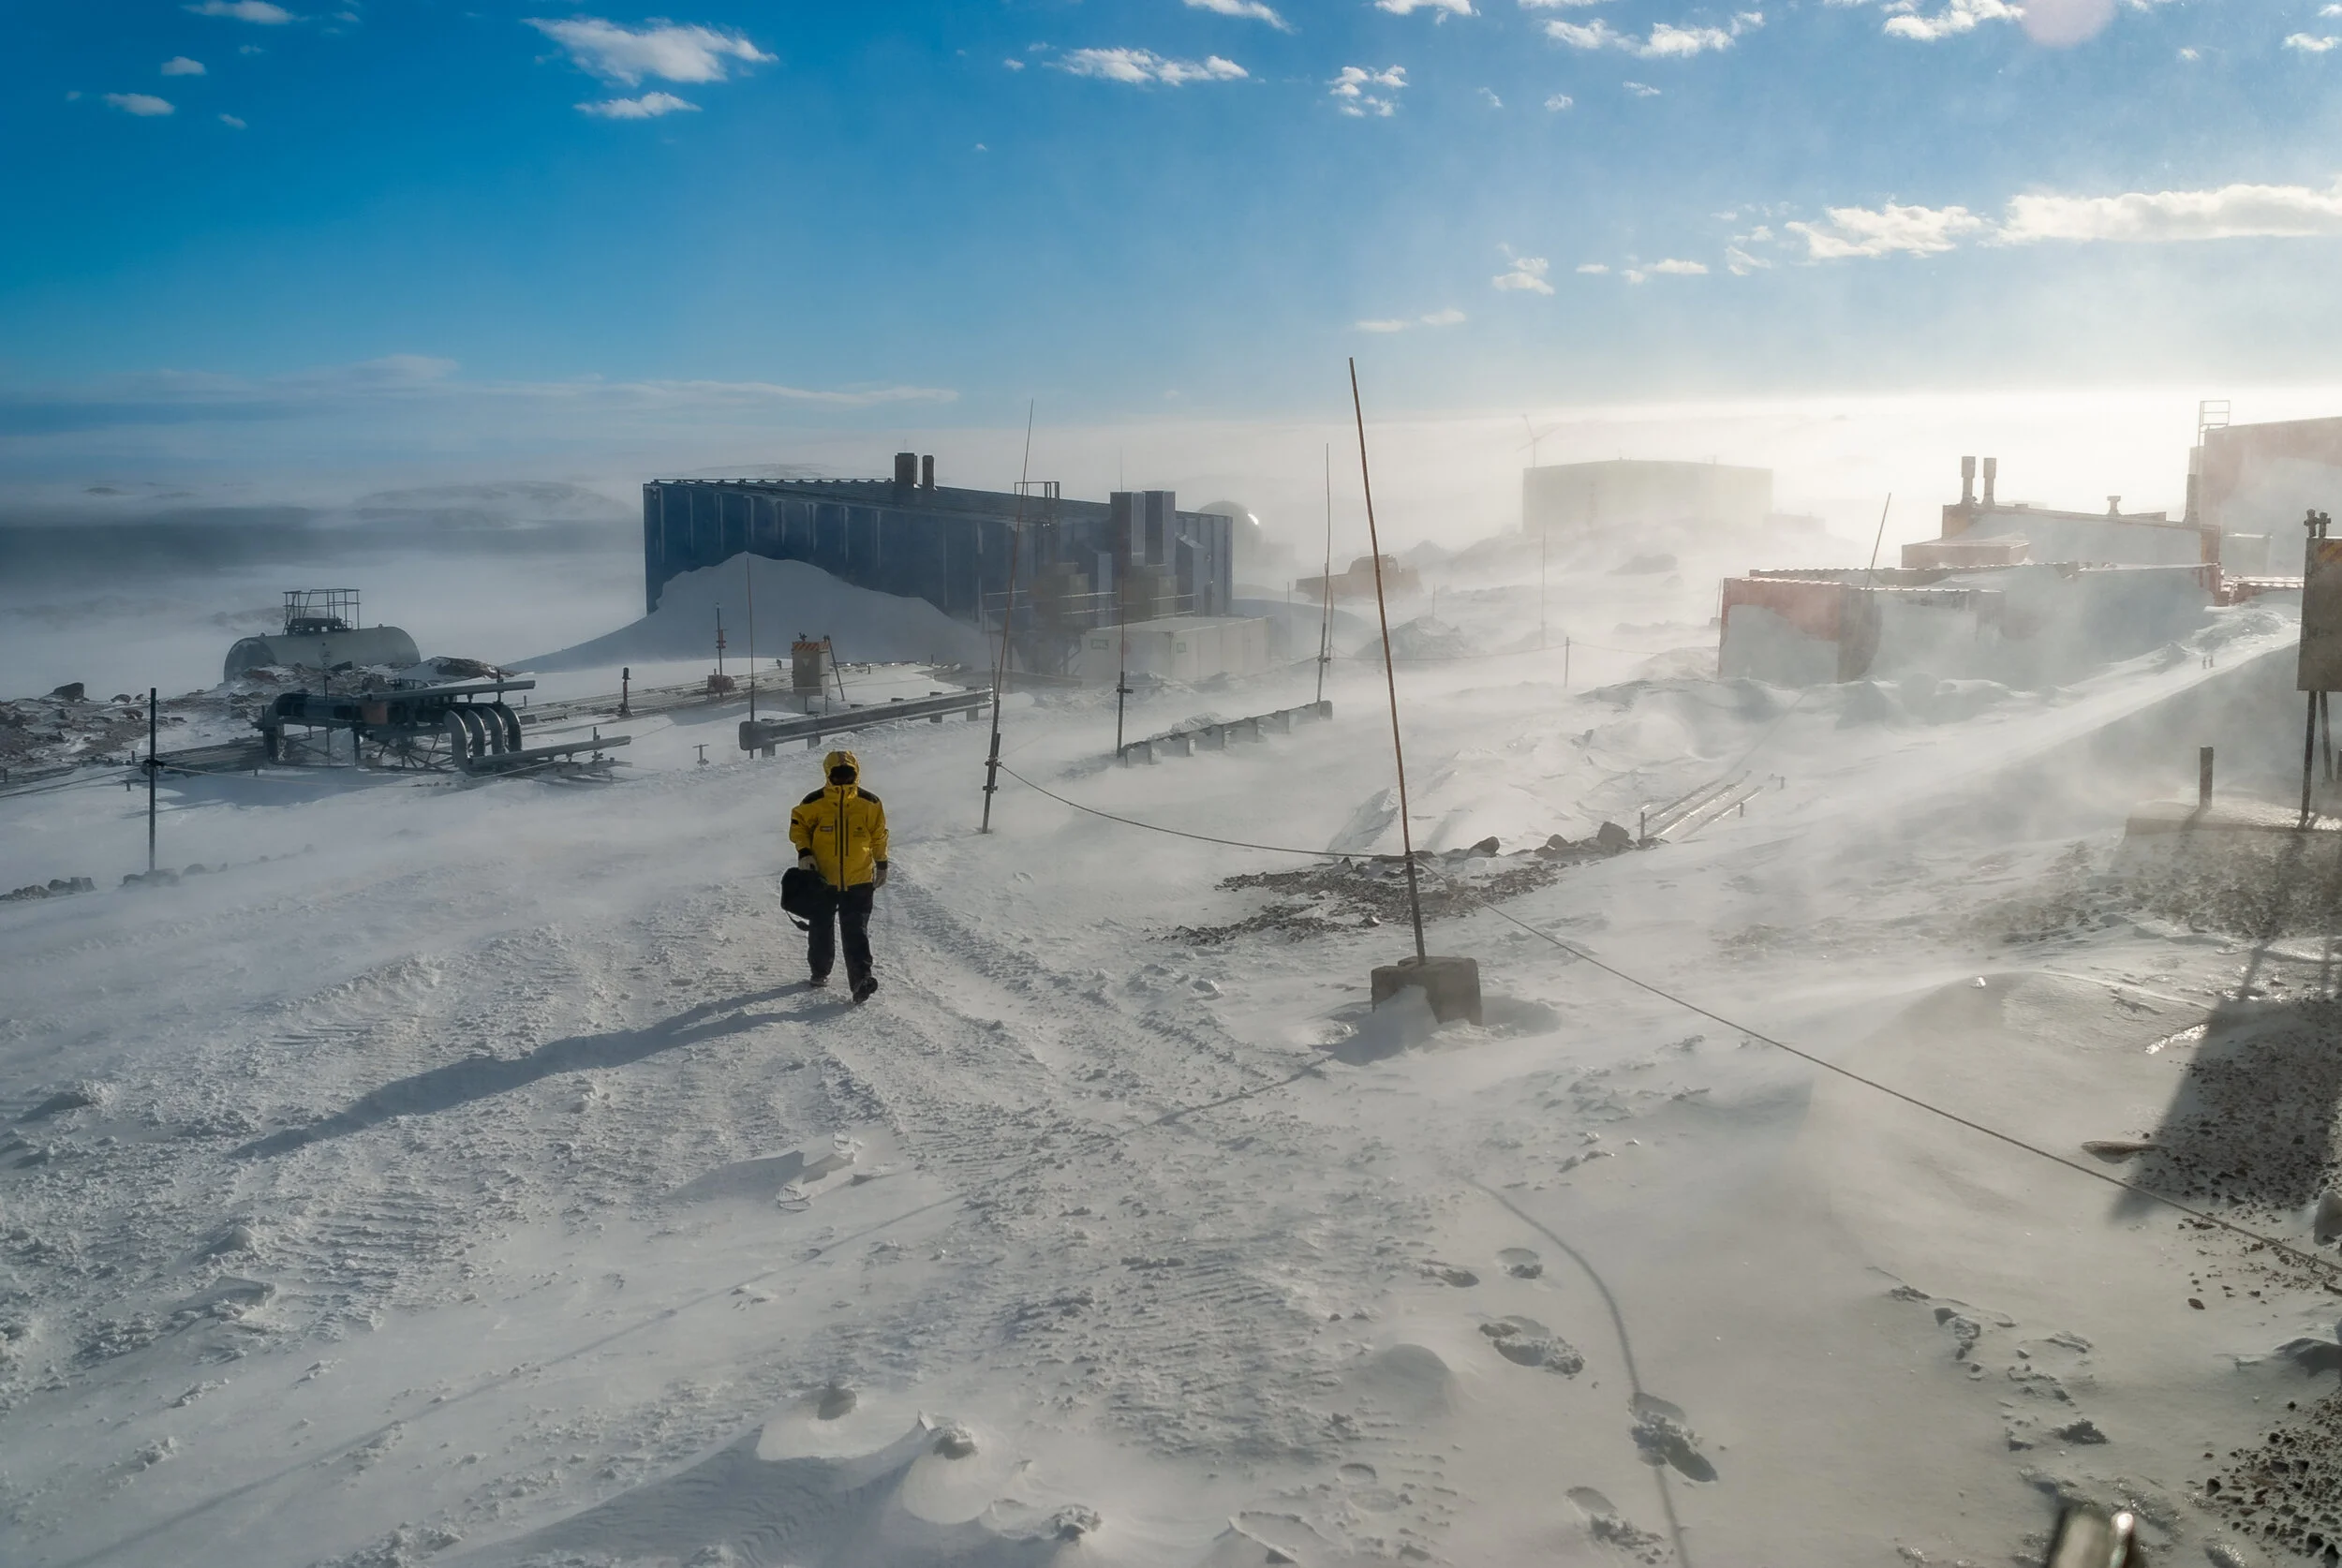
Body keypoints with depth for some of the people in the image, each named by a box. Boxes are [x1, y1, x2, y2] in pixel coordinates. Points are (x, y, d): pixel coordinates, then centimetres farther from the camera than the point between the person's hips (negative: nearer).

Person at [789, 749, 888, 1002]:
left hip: (859, 880, -1)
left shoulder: (870, 803, -3)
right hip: (823, 879, 1)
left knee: (856, 933, -7)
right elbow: (798, 826, 4)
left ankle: (860, 981, -12)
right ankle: (820, 970, 35)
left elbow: (879, 836, 8)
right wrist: (804, 854, -9)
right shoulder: (814, 803, -8)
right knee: (821, 929, 15)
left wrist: (882, 865, 12)